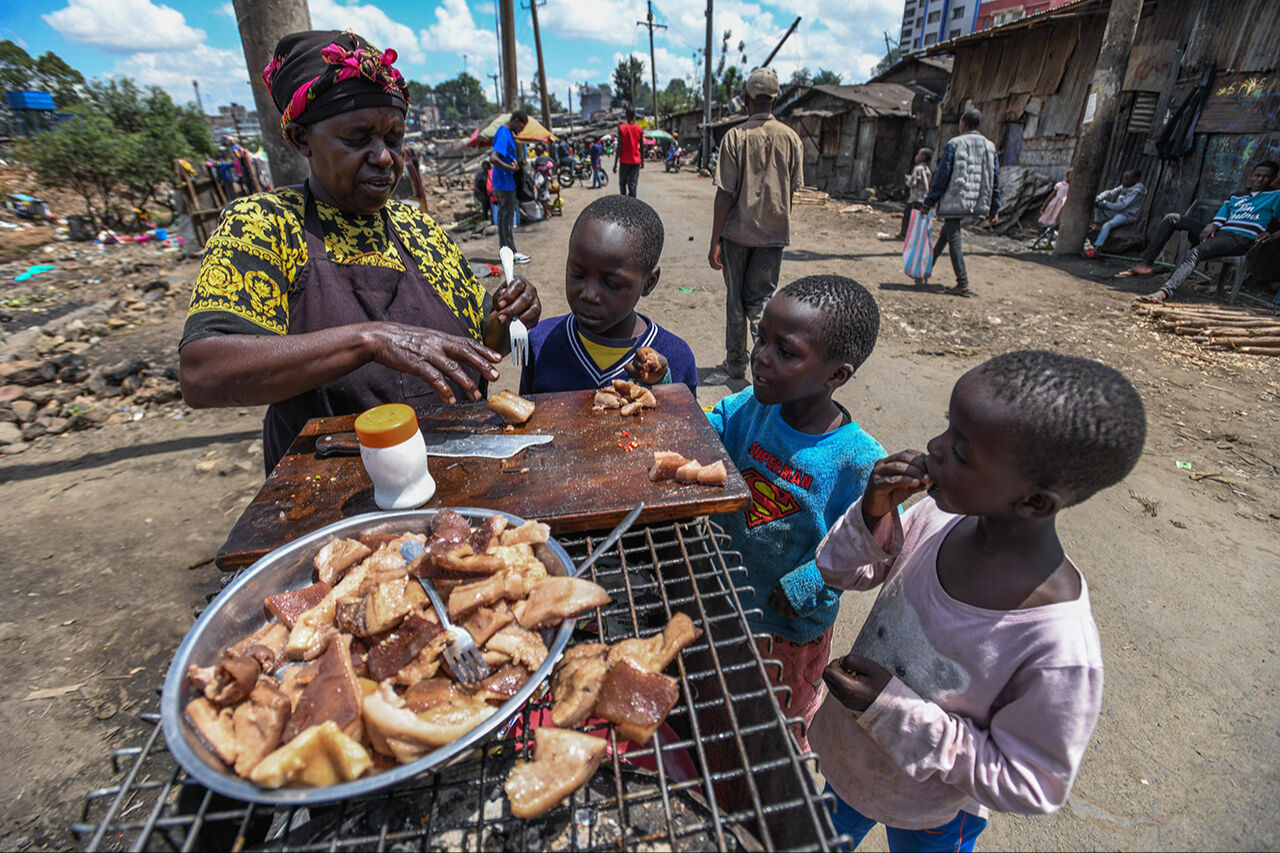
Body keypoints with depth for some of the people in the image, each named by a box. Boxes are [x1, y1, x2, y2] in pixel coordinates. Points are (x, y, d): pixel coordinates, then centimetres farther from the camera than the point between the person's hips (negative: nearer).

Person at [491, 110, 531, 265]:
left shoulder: (506, 132, 13)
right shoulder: (504, 135, -19)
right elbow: (493, 158, -30)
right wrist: (512, 168, -25)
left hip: (502, 183, 10)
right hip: (506, 184, -10)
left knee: (503, 216, 14)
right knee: (508, 218, -4)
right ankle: (512, 253, 3)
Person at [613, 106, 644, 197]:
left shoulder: (621, 128, -9)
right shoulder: (639, 129, 0)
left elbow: (619, 147, -11)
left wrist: (615, 164, -8)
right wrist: (642, 161, 18)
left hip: (625, 161, -2)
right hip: (636, 161, 2)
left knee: (622, 183, 14)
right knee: (633, 184, 1)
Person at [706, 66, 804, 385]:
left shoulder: (736, 136, -7)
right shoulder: (791, 138, 2)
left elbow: (725, 193, -11)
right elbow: (793, 189, 7)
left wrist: (715, 241, -8)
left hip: (738, 230, -2)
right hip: (774, 231, 2)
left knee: (736, 299, 11)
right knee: (759, 299, 9)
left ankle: (735, 364, 23)